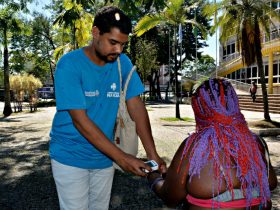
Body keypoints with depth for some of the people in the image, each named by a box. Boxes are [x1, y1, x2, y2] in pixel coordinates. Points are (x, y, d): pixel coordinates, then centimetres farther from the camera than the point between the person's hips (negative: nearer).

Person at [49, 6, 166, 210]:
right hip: (71, 157, -4)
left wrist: (153, 154, -16)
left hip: (104, 157, 4)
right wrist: (121, 157, -26)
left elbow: (136, 106, -7)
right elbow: (80, 119, -23)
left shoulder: (123, 63, -5)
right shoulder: (69, 64, -18)